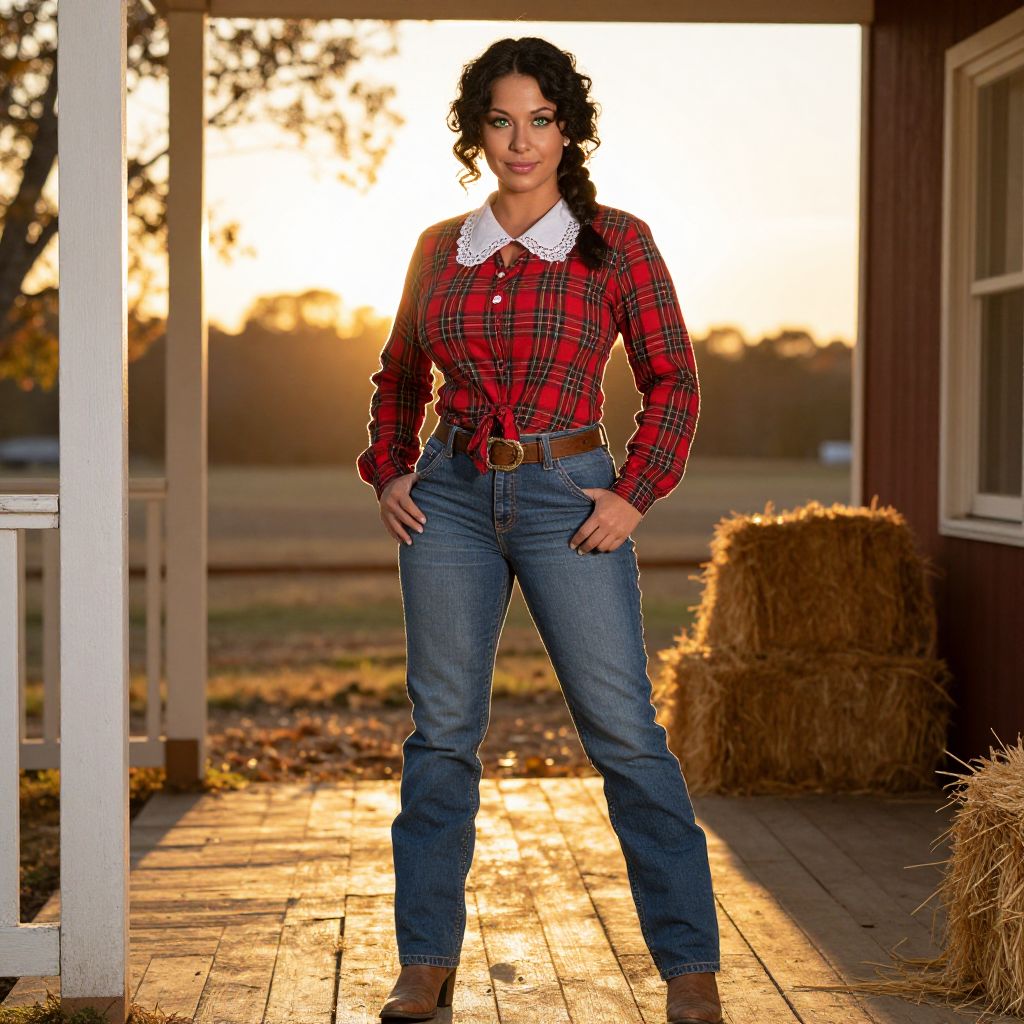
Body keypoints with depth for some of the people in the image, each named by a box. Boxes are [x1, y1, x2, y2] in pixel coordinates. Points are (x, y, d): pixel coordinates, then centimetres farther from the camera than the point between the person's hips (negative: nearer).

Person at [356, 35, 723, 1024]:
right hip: (451, 496, 3)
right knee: (442, 729, 4)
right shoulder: (439, 249, 9)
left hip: (565, 498, -3)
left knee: (623, 729, -5)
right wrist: (387, 473, 8)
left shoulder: (615, 241, 0)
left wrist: (634, 495, -6)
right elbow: (398, 376, 21)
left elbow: (672, 379, 3)